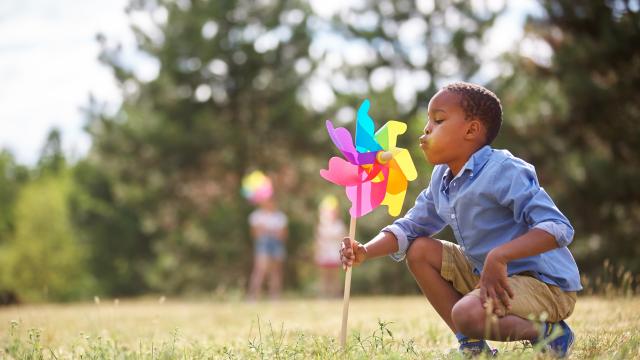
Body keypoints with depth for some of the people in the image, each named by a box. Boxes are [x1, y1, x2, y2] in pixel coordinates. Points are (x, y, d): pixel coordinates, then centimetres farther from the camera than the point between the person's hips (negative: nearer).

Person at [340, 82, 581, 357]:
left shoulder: (503, 172, -23)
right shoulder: (442, 180, 6)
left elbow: (559, 229, -30)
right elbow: (410, 228, 13)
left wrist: (500, 255, -42)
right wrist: (365, 251, -6)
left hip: (548, 284, -9)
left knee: (467, 314, -32)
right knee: (420, 251, 7)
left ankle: (549, 333, -7)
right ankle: (472, 344, 5)